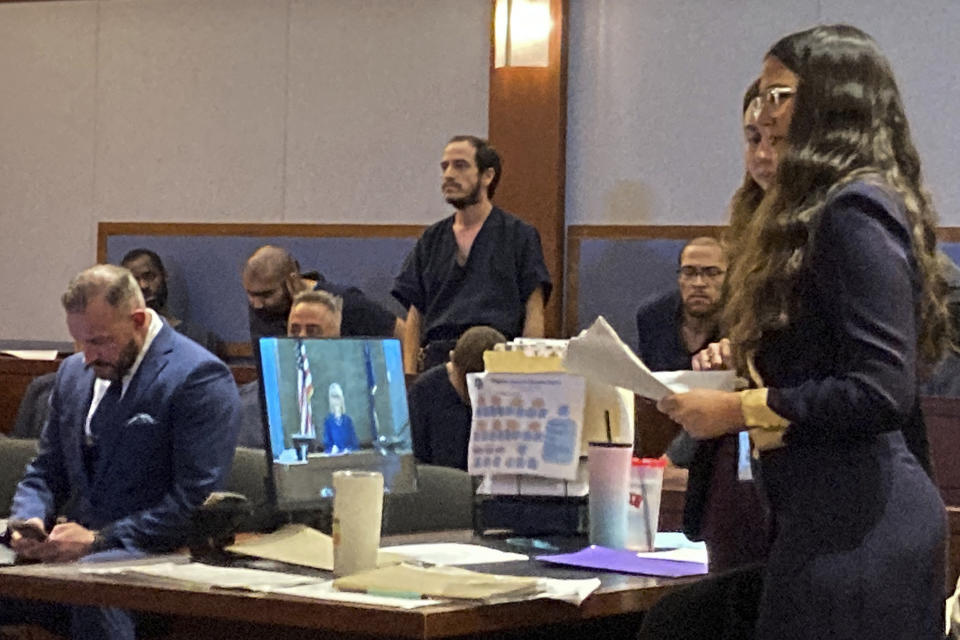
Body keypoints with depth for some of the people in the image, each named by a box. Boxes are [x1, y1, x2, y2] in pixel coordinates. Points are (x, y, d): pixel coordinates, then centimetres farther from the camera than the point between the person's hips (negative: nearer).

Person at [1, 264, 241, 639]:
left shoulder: (199, 378, -7)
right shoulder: (74, 373, 17)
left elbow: (197, 500, -13)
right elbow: (45, 472, 23)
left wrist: (97, 539, -17)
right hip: (69, 550, 7)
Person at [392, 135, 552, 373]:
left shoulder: (519, 235, 8)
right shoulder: (431, 240, 19)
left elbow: (533, 315, 3)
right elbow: (415, 315, 17)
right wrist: (409, 375, 5)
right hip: (436, 359, 3)